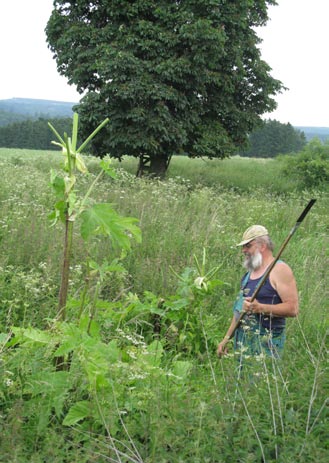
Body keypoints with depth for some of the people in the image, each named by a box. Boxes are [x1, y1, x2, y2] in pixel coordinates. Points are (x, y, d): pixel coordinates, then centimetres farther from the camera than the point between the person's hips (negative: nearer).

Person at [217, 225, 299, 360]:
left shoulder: (279, 270, -7)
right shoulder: (249, 272, 18)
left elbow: (293, 308, -16)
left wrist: (260, 308, -25)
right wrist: (226, 338, 20)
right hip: (242, 341, 7)